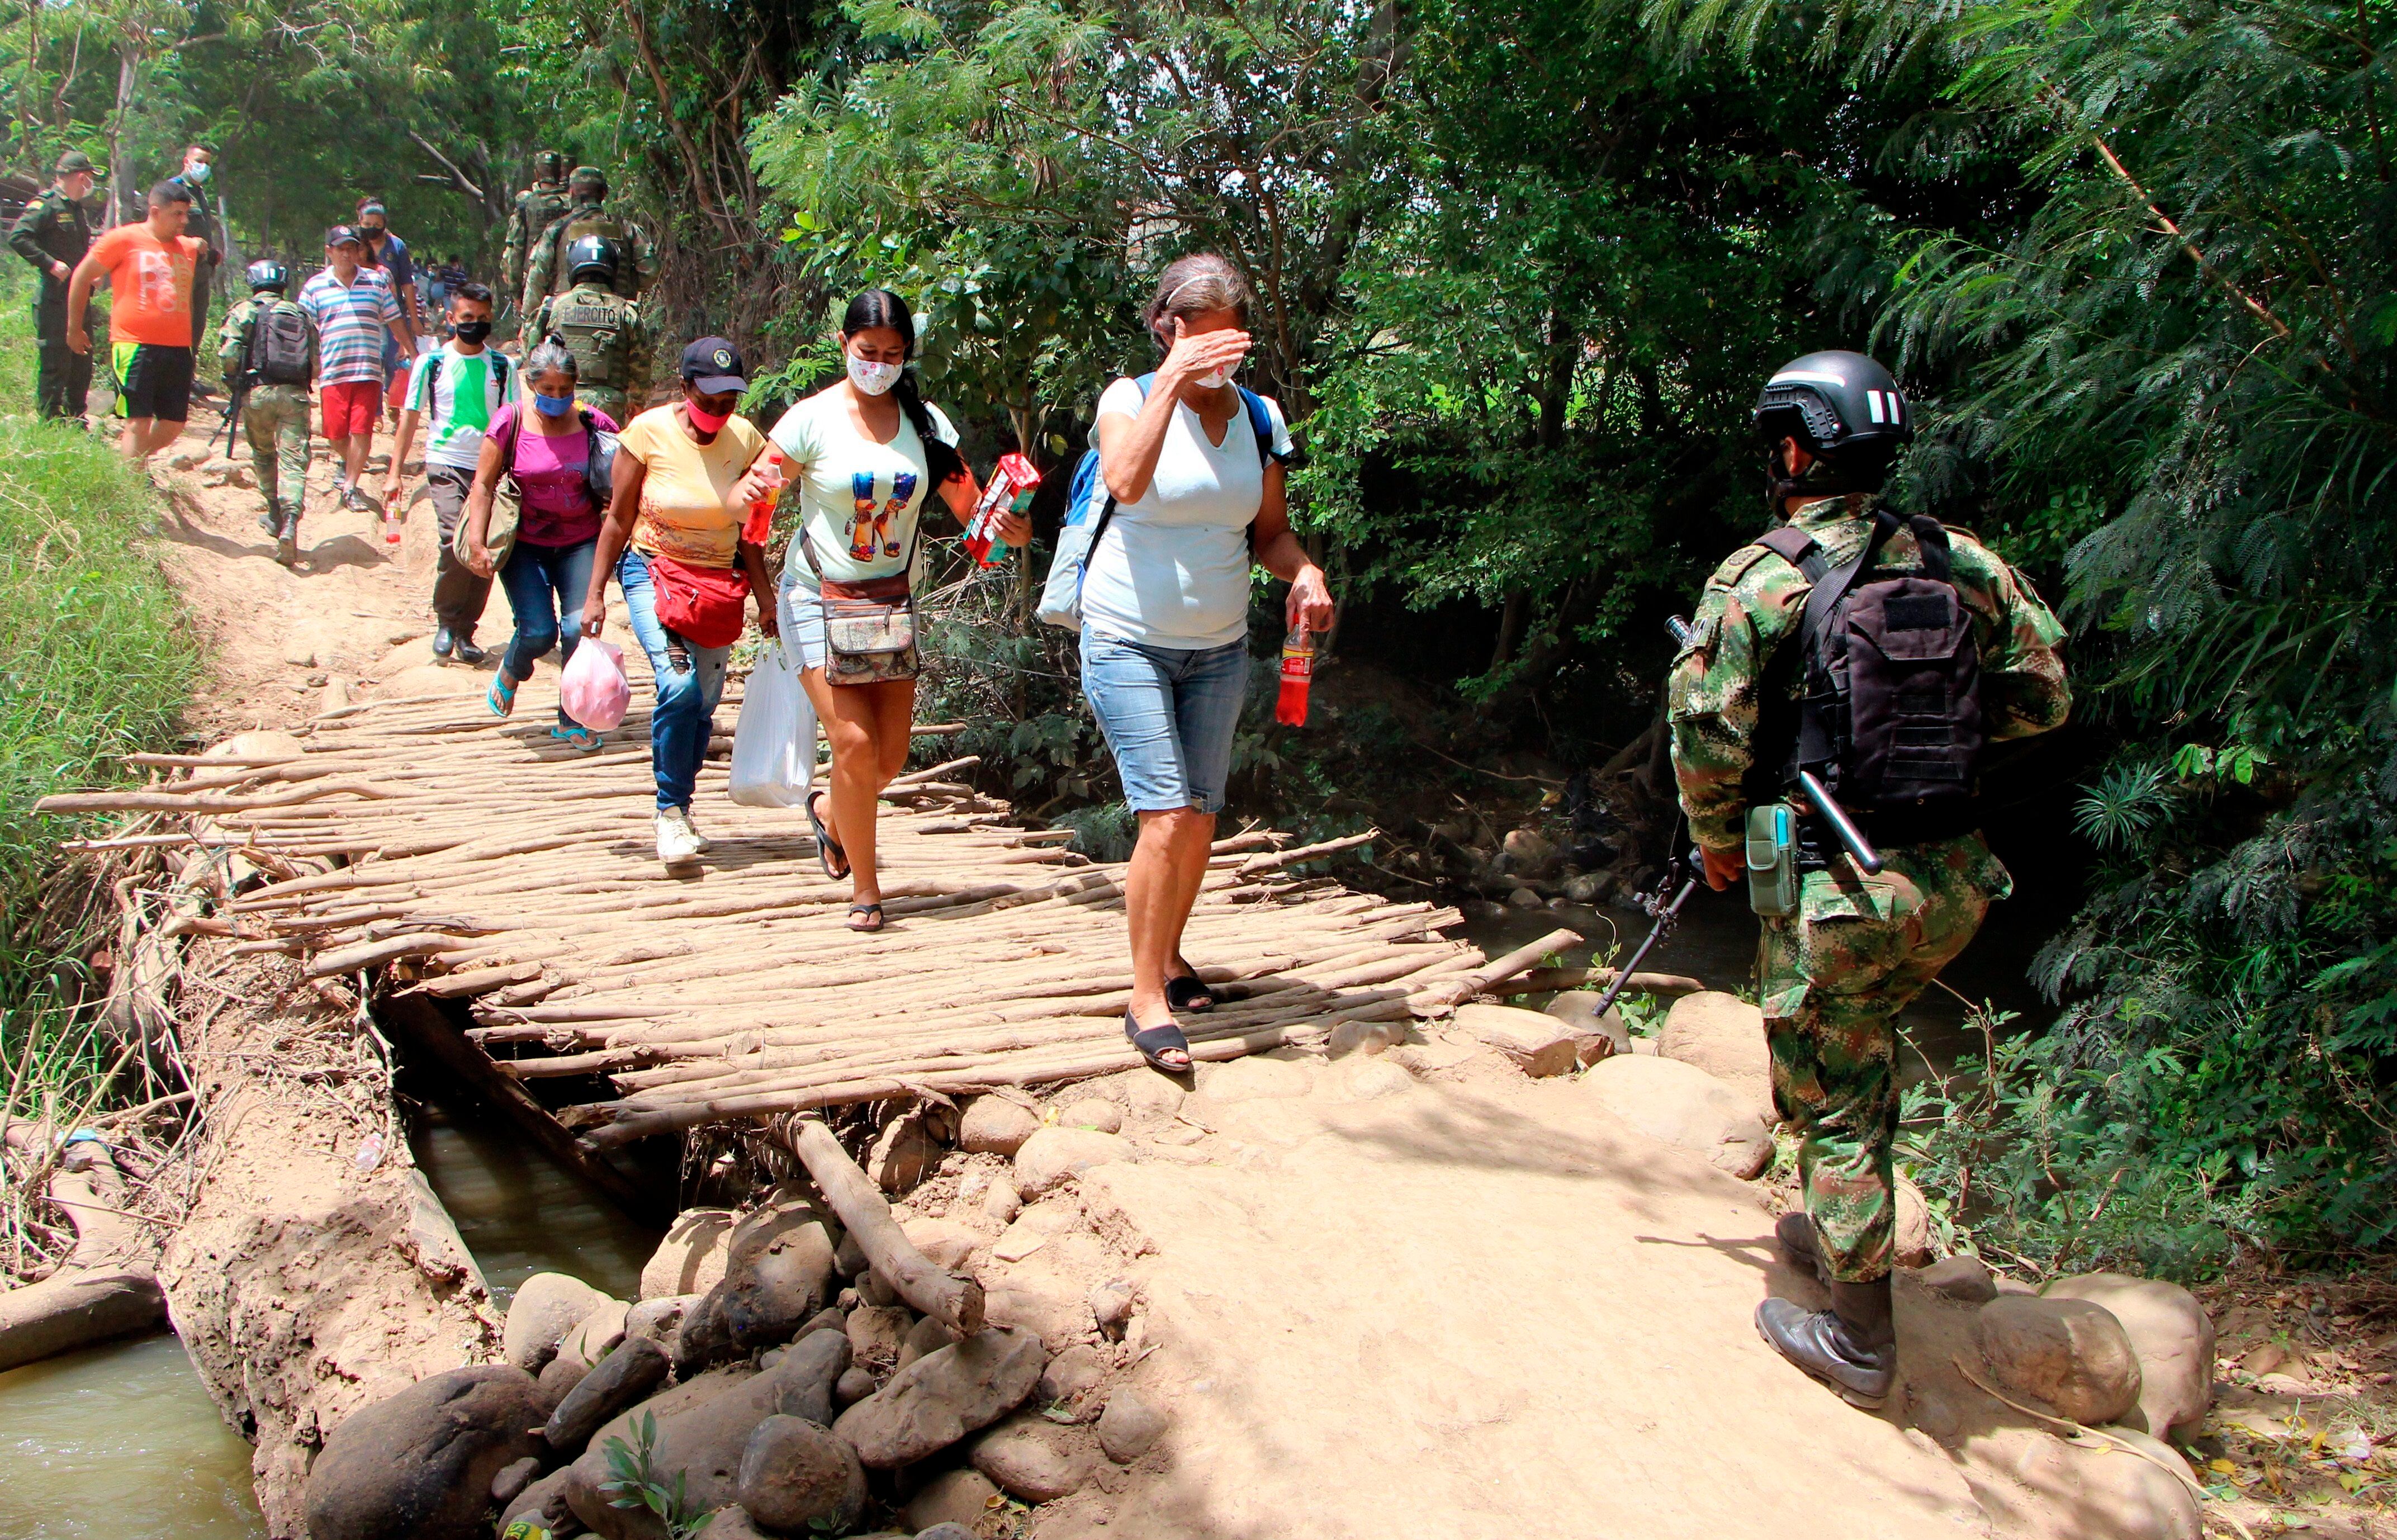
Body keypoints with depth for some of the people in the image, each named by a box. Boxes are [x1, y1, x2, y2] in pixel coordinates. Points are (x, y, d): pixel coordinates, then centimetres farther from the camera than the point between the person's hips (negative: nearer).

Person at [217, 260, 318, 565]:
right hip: (295, 394, 1)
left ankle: (277, 516, 25)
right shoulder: (301, 315, 15)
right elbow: (315, 366, 10)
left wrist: (235, 381, 13)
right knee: (294, 461, -4)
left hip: (258, 392, -1)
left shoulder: (244, 311, 6)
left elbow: (228, 355, -5)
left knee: (264, 454, 20)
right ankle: (290, 522, -22)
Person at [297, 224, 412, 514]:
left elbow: (395, 321, 16)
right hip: (332, 372, 0)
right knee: (335, 433, 2)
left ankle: (351, 487, 5)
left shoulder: (376, 281, 8)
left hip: (368, 370, 0)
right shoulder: (315, 287, 5)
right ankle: (350, 464, 34)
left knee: (361, 430, -6)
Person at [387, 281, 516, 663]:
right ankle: (446, 622, -2)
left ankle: (465, 632, 13)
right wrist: (395, 472, 4)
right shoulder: (432, 363, 5)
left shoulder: (502, 366, 7)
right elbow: (410, 417, 9)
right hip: (446, 463, -2)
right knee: (456, 536, -20)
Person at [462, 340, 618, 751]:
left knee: (580, 627, -14)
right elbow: (483, 486, -6)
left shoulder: (594, 425, -5)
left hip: (581, 543, 1)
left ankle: (572, 721, 6)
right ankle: (510, 674, 27)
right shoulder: (511, 423, -7)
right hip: (526, 546, -1)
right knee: (538, 631, -12)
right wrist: (477, 543, -14)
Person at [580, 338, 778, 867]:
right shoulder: (649, 433, -11)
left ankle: (680, 808, 24)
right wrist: (595, 594, -5)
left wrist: (764, 595, 0)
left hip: (720, 580, 3)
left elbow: (746, 529, 5)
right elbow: (618, 520, -4)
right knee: (678, 685, -21)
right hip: (653, 570, -3)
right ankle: (670, 811, -7)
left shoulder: (746, 440, -4)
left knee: (705, 702, 4)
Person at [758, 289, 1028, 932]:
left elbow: (971, 508, -1)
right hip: (820, 600, -4)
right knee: (855, 744, -14)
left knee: (891, 756, 4)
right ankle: (864, 886, 5)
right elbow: (750, 499, -8)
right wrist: (754, 489, -31)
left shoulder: (925, 422, 1)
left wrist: (1011, 529, -22)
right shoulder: (813, 418, -8)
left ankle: (830, 812, 39)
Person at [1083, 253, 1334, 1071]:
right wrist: (1172, 380, -30)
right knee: (1167, 814, -15)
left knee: (1201, 819, 8)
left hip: (1219, 649, 5)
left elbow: (1271, 531, 10)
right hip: (1129, 642, -5)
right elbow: (1126, 483, -29)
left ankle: (1170, 955, 30)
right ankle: (1146, 997, -6)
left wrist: (1305, 571, -11)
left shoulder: (1259, 418, 4)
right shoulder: (1131, 398, -8)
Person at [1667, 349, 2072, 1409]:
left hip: (1835, 890, -5)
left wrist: (1718, 842, 4)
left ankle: (1859, 1341, 15)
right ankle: (1838, 1234, 42)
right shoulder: (1963, 563, 4)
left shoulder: (1760, 579, -10)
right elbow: (2042, 696, 8)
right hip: (1956, 881, 6)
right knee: (1862, 1051, 28)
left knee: (1831, 1101, 7)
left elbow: (1705, 730, -13)